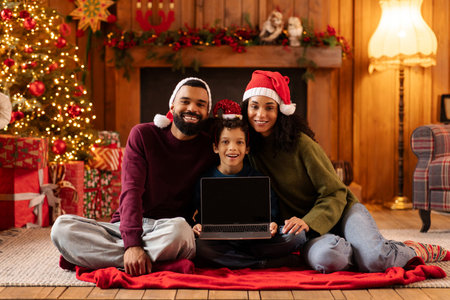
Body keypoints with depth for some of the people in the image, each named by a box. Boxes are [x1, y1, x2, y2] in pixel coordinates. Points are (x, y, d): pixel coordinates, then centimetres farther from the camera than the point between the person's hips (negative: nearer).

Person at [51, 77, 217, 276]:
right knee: (62, 226, -22)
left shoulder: (210, 148, 3)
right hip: (126, 227, 2)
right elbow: (131, 190, -10)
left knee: (178, 229, -39)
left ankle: (87, 255, -24)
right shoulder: (143, 135, 3)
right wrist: (132, 243, -25)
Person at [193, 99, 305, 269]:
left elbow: (271, 215, 7)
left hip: (256, 241, 0)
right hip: (219, 241, 0)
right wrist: (197, 228, -16)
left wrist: (272, 226, -16)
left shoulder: (260, 179, 7)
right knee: (199, 248, -36)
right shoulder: (205, 180, 7)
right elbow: (202, 216, 8)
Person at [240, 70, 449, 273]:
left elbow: (335, 193, -9)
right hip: (310, 233, 2)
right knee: (324, 257, -36)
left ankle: (415, 251, 2)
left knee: (375, 260, -32)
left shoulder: (300, 143, -10)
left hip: (341, 211, -2)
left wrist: (308, 222, -26)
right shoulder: (250, 149, 1)